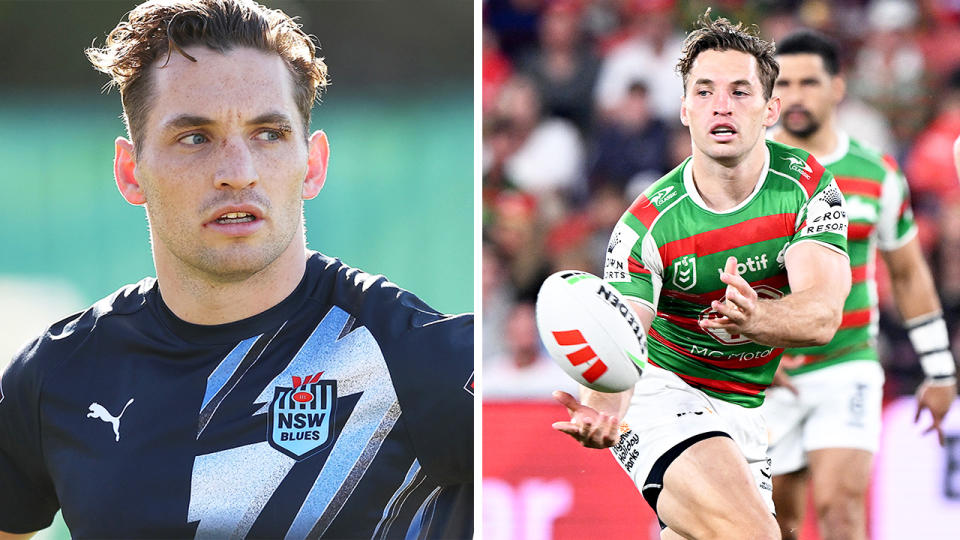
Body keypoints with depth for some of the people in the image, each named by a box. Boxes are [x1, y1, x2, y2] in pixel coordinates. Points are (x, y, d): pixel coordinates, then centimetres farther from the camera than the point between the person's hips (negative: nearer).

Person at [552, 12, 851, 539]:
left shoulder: (807, 186, -10)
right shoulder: (646, 225, -17)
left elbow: (822, 313, -25)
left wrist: (753, 318, -48)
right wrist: (600, 411, -49)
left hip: (743, 413, 5)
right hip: (660, 393, -5)